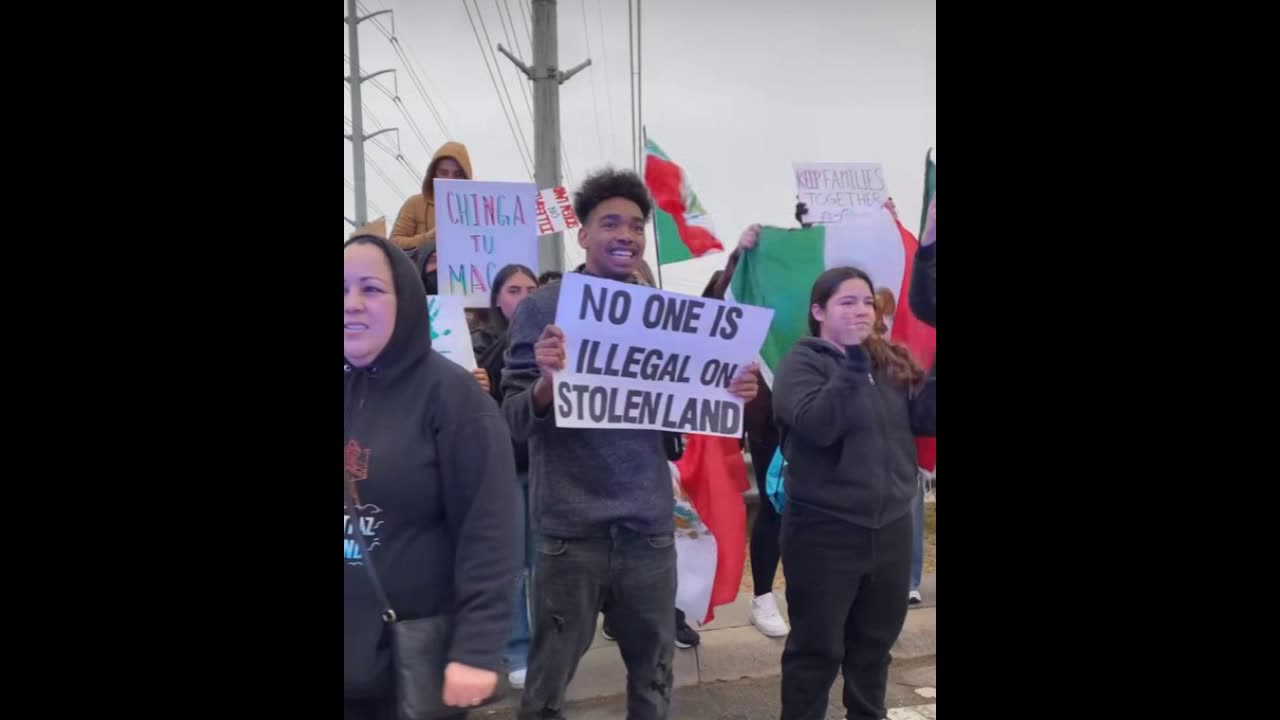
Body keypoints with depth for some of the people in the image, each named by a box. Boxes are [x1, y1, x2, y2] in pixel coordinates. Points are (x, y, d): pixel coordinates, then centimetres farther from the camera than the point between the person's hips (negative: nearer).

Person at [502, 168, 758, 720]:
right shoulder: (542, 308, -5)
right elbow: (514, 422, -9)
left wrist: (729, 395, -9)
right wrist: (545, 382, -29)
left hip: (650, 526, 4)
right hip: (570, 529, -3)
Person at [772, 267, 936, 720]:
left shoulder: (893, 362, 7)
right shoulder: (802, 363, -9)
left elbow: (926, 420, 1)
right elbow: (817, 425, -25)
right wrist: (853, 365, -26)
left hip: (891, 525, 6)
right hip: (824, 530, -6)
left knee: (876, 639, 21)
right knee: (817, 646, 6)